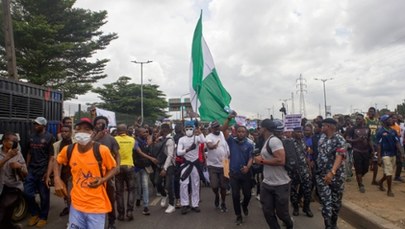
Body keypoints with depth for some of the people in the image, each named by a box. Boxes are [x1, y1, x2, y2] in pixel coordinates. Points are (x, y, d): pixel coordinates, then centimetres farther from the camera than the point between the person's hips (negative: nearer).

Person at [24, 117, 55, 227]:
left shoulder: (49, 138, -8)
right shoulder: (32, 137, 10)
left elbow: (51, 158, -11)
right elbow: (29, 154, 18)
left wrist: (48, 174, -16)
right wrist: (26, 168, 11)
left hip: (43, 171, -5)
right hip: (32, 170, 5)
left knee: (44, 196, 5)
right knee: (27, 193, 3)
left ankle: (43, 217, 23)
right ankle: (35, 213, 27)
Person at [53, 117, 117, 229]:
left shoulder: (102, 150, -16)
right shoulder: (68, 150, -5)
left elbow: (112, 168, -1)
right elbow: (58, 162, 18)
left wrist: (102, 180, -18)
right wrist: (57, 179, 3)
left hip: (97, 206, -3)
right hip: (76, 205, 3)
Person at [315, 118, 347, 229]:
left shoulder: (339, 140, -14)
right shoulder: (322, 137, 4)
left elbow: (339, 157, -28)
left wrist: (332, 172, -41)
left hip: (336, 176, -3)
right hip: (322, 175, 3)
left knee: (336, 201, 14)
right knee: (326, 202, -2)